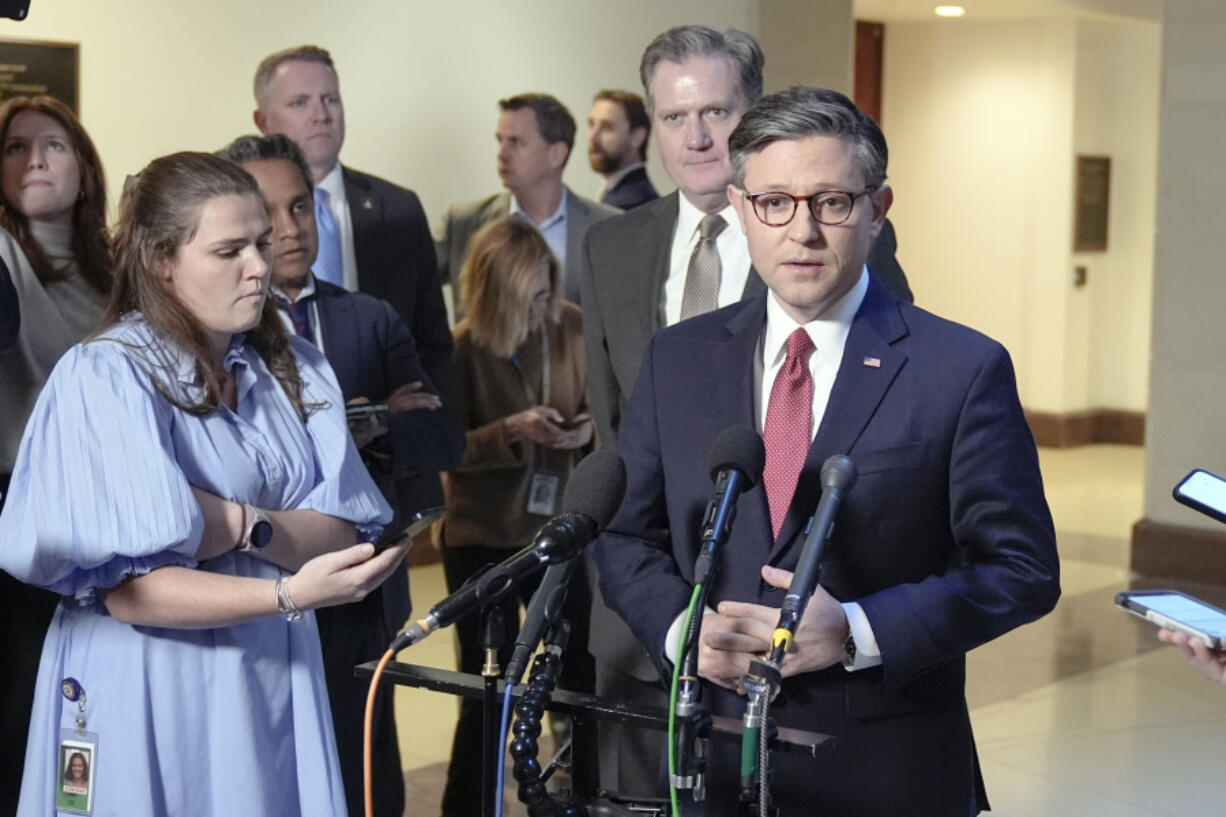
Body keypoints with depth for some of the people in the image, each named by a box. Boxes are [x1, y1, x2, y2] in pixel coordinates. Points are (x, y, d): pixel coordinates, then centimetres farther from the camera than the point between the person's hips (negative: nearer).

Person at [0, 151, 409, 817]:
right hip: (149, 696, -5)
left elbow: (347, 536, -2)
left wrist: (246, 527, -21)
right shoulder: (103, 377, -12)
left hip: (275, 684, 5)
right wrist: (288, 594, -28)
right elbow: (124, 589, -17)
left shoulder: (296, 371, 7)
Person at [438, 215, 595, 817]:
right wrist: (512, 432, -27)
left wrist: (589, 429, -14)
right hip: (484, 540, -4)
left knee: (584, 676, 12)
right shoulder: (463, 349, -14)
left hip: (555, 531, 4)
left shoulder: (571, 328, -4)